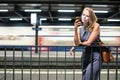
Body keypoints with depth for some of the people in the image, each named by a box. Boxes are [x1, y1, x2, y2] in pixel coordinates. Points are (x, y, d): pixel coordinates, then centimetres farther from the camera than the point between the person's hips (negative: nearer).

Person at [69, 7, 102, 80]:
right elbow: (77, 43, -8)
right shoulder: (80, 28, 3)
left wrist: (74, 46, -1)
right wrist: (75, 29, -16)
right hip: (85, 56, 5)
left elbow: (89, 42, -13)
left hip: (95, 57, -5)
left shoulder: (96, 26, -9)